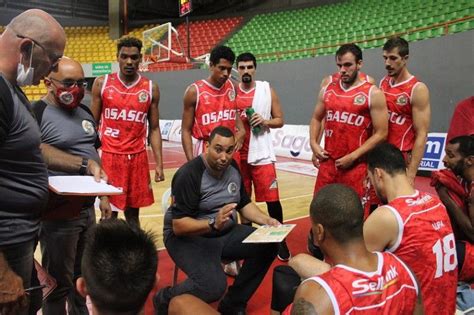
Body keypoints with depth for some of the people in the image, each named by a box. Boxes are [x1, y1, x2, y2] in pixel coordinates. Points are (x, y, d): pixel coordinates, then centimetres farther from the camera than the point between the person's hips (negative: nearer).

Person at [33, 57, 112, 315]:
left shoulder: (85, 113, 10)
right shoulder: (36, 114, -13)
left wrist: (103, 196, 17)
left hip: (87, 209, 7)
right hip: (58, 214, -7)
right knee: (59, 283, 8)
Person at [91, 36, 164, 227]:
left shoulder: (151, 88, 3)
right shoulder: (102, 84, 1)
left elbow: (154, 129, 6)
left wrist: (159, 163, 0)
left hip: (138, 157, 1)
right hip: (109, 156, -1)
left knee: (133, 212, 10)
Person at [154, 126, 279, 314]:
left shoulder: (233, 168, 2)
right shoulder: (189, 174, -21)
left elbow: (244, 204, 12)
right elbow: (179, 226, -25)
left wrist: (266, 220, -6)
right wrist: (213, 224, -39)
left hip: (225, 232, 8)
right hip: (188, 237, -7)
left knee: (267, 245, -11)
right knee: (214, 285, -30)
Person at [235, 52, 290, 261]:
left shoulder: (267, 90, 1)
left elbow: (279, 120, 4)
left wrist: (265, 121, -14)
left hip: (262, 154, -2)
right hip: (238, 154, 2)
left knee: (272, 198, -3)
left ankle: (280, 240, 13)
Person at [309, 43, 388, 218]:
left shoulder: (373, 94, -6)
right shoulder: (327, 90, 9)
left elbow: (380, 133, -9)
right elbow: (316, 118, 21)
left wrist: (353, 157, -15)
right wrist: (313, 143, 4)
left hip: (357, 166, -4)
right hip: (328, 162, 4)